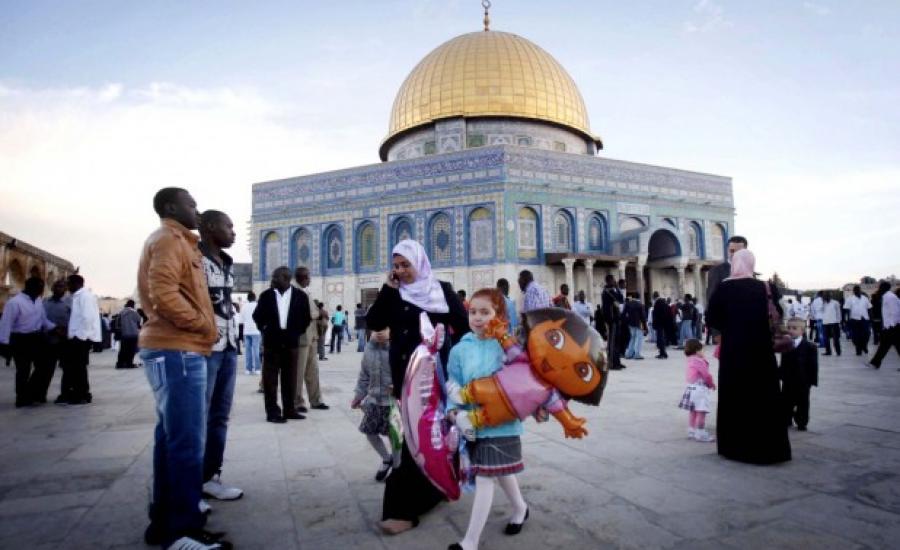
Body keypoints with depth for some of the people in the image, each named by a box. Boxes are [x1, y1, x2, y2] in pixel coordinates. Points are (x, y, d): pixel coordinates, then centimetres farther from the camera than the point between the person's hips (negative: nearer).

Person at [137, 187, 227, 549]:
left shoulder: (175, 241, 23)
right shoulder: (169, 238, -9)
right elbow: (163, 295, -22)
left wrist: (203, 326, 11)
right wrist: (203, 325, -13)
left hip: (174, 349, 11)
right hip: (177, 350, -11)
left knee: (172, 437, 14)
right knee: (186, 442, -8)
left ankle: (164, 521, 23)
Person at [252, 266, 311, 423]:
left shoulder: (300, 296, 2)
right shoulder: (266, 295, 2)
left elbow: (306, 318, 6)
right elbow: (257, 316, 9)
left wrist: (296, 332, 3)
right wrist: (265, 329, 4)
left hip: (291, 341, 1)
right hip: (272, 341, 0)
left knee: (290, 378, 7)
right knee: (270, 378, 2)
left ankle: (289, 409, 16)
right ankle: (272, 412, 7)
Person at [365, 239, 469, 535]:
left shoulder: (442, 290, -3)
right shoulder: (395, 294, 7)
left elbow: (464, 327, -1)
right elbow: (373, 323, -4)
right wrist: (387, 289, -8)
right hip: (406, 373, 4)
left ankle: (404, 508, 1)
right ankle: (439, 485, 36)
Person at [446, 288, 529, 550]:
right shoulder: (460, 349, -3)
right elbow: (453, 385, 2)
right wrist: (454, 409, -10)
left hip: (502, 422, -4)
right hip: (474, 422, 5)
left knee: (484, 478, -1)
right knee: (499, 471, 23)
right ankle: (520, 508, 52)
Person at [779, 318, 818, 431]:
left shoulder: (810, 347, -9)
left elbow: (813, 365, -9)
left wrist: (812, 380, -13)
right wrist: (780, 375, 6)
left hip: (803, 382, -4)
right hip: (788, 381, 4)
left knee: (802, 403, 6)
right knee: (786, 402, 11)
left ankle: (802, 423, 16)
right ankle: (787, 421, 24)